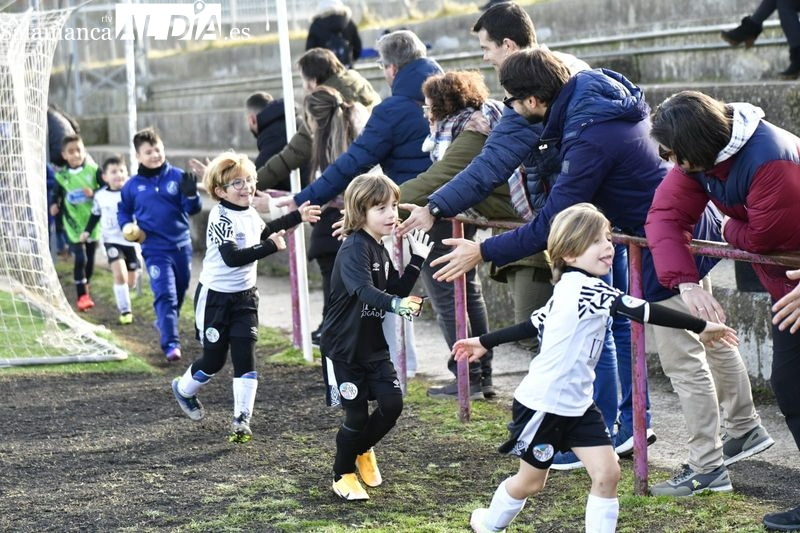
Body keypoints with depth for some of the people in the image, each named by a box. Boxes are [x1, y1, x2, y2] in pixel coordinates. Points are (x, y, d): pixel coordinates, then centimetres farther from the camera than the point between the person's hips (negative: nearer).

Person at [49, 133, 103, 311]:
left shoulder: (93, 170, -7)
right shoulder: (61, 176, -4)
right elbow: (56, 195, 7)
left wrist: (94, 193, -21)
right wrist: (54, 205, -12)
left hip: (92, 222, 1)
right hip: (74, 224, -1)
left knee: (90, 259, 11)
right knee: (80, 258, -10)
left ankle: (85, 288, 33)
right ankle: (82, 295, -2)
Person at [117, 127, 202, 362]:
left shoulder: (177, 177, -3)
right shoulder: (132, 186, -1)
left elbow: (192, 209, -4)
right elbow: (123, 211, 15)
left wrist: (191, 194, -24)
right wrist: (126, 226, -4)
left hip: (181, 245, 3)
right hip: (155, 249, -3)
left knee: (179, 293, 18)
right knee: (165, 296, -14)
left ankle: (165, 325, 43)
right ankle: (170, 343, -16)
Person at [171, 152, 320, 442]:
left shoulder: (249, 212, 4)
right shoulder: (221, 217, -21)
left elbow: (263, 231, 29)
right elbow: (233, 257, -33)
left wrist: (297, 216, 29)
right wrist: (271, 247, -33)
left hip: (245, 296, 6)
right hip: (215, 297, -6)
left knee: (245, 356, -5)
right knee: (214, 359, 7)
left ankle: (242, 419, -4)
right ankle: (184, 389, 38)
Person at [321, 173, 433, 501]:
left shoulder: (380, 250, 8)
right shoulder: (354, 249, -20)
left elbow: (396, 292, 12)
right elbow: (365, 291, -37)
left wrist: (417, 261, 4)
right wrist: (396, 304, -53)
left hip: (373, 346, 7)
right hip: (343, 348, -7)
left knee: (392, 404, -2)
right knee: (357, 415, -2)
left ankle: (362, 450, 28)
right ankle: (343, 475, 23)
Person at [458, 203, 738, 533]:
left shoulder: (572, 290, 7)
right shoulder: (586, 288, -22)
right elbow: (642, 311, -28)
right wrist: (701, 327, -27)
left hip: (576, 404, 8)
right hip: (543, 404, -8)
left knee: (607, 473, -5)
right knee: (531, 481, 10)